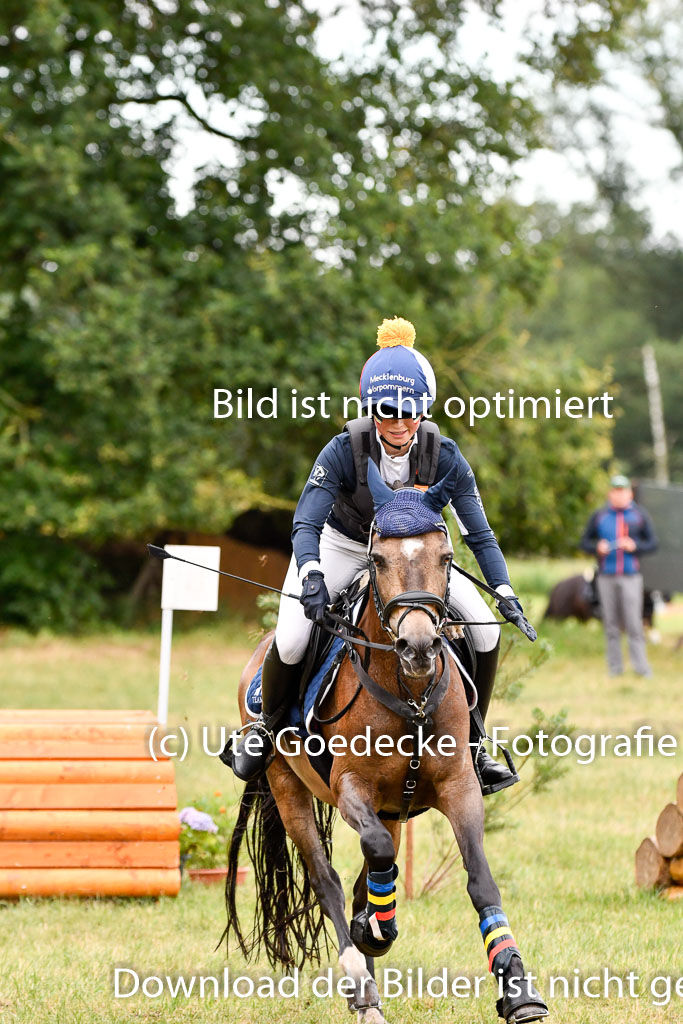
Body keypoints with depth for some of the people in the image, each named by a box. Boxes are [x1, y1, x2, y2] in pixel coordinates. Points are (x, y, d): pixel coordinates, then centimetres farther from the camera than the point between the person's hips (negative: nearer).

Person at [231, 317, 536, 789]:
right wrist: (311, 577, -50)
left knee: (487, 631, -12)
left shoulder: (442, 454, -21)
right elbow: (306, 524, -31)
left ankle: (471, 744, 7)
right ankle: (266, 728, 6)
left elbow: (479, 532, -16)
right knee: (290, 641, -25)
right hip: (339, 549, -3)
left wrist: (507, 595, -27)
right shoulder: (345, 449, -28)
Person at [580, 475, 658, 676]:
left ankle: (641, 666, -5)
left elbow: (652, 544, 7)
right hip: (606, 577, 2)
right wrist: (597, 547, -9)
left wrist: (635, 546, -12)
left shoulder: (640, 516, 6)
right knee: (611, 624, 3)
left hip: (631, 576, -2)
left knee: (633, 622, -8)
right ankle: (615, 666, 9)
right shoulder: (599, 516, 9)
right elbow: (585, 542, 12)